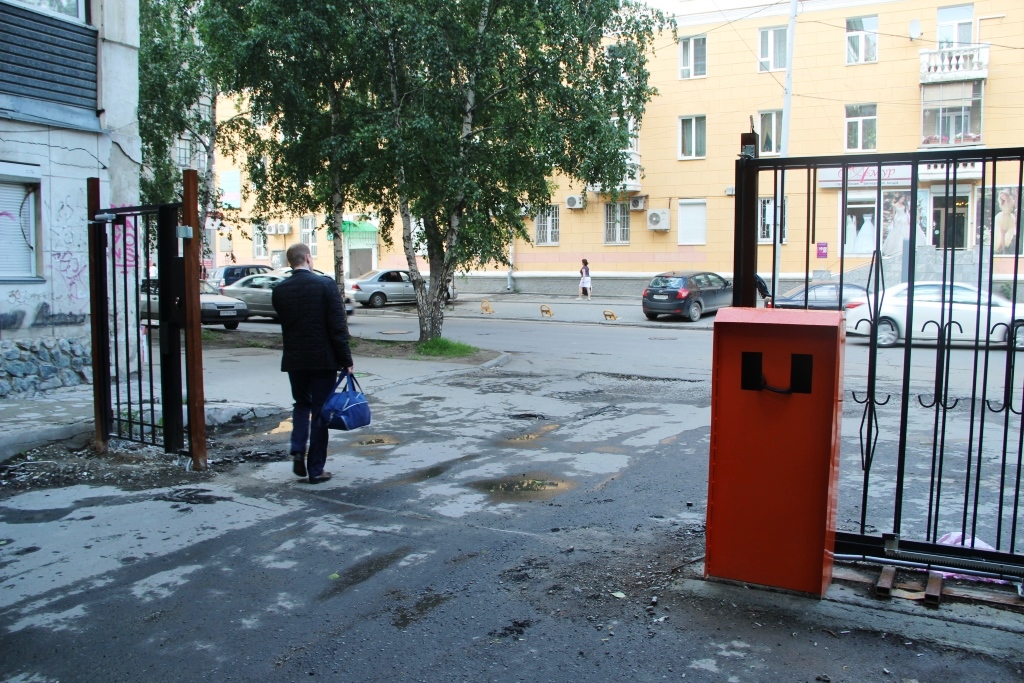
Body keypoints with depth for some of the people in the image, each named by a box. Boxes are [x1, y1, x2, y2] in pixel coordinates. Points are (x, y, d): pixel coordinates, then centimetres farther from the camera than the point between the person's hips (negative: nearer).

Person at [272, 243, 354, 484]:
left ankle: (297, 451, 5)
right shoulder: (325, 284, -11)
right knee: (320, 412, 6)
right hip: (323, 359, -3)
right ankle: (316, 469, 10)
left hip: (293, 360, 3)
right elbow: (338, 326, -12)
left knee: (301, 404, 23)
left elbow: (283, 323, 8)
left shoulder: (279, 290, 0)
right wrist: (346, 360, -8)